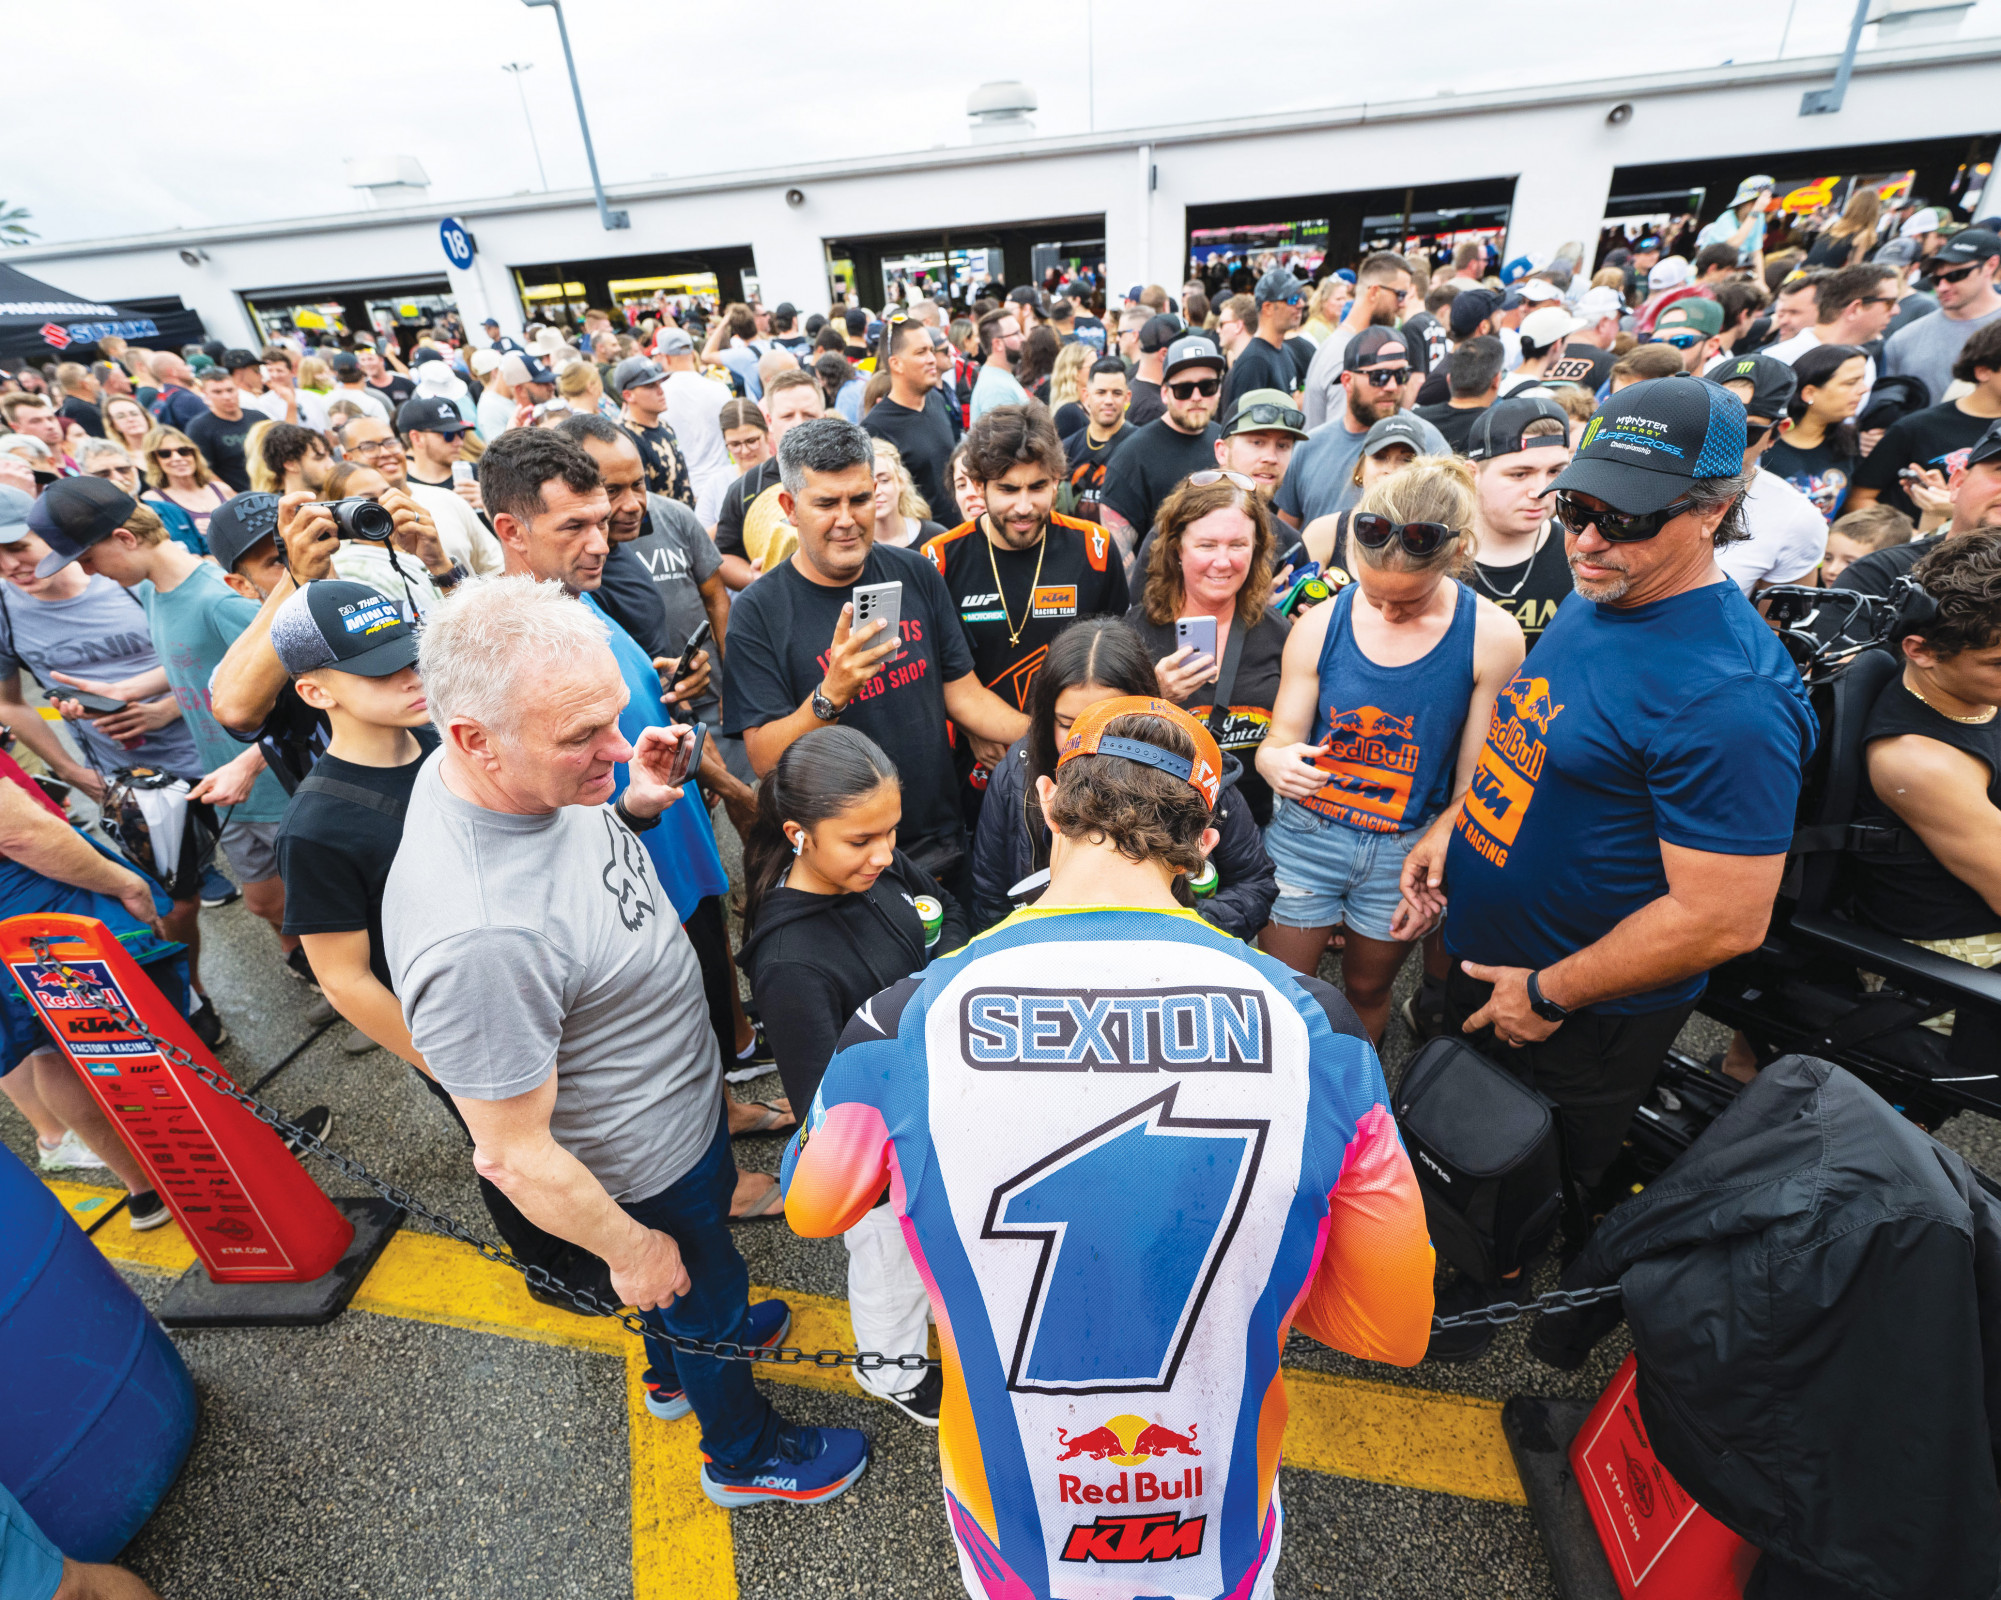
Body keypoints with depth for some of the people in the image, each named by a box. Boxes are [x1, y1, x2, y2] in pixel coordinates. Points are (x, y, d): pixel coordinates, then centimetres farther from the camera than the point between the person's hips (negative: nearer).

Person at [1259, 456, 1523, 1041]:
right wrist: (1275, 760, -28)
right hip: (1305, 837, 0)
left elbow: (1476, 778, -4)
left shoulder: (1492, 636, -10)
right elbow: (1280, 739, -4)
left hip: (1407, 851, 0)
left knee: (1367, 990, 19)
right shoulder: (1319, 625, -8)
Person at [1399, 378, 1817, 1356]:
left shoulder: (1727, 695, -31)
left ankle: (1481, 1298, 50)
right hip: (1485, 952, 8)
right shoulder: (1592, 601, -3)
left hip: (1576, 1018, -8)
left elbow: (1725, 919, -29)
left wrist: (1549, 996, -20)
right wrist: (1450, 826, -1)